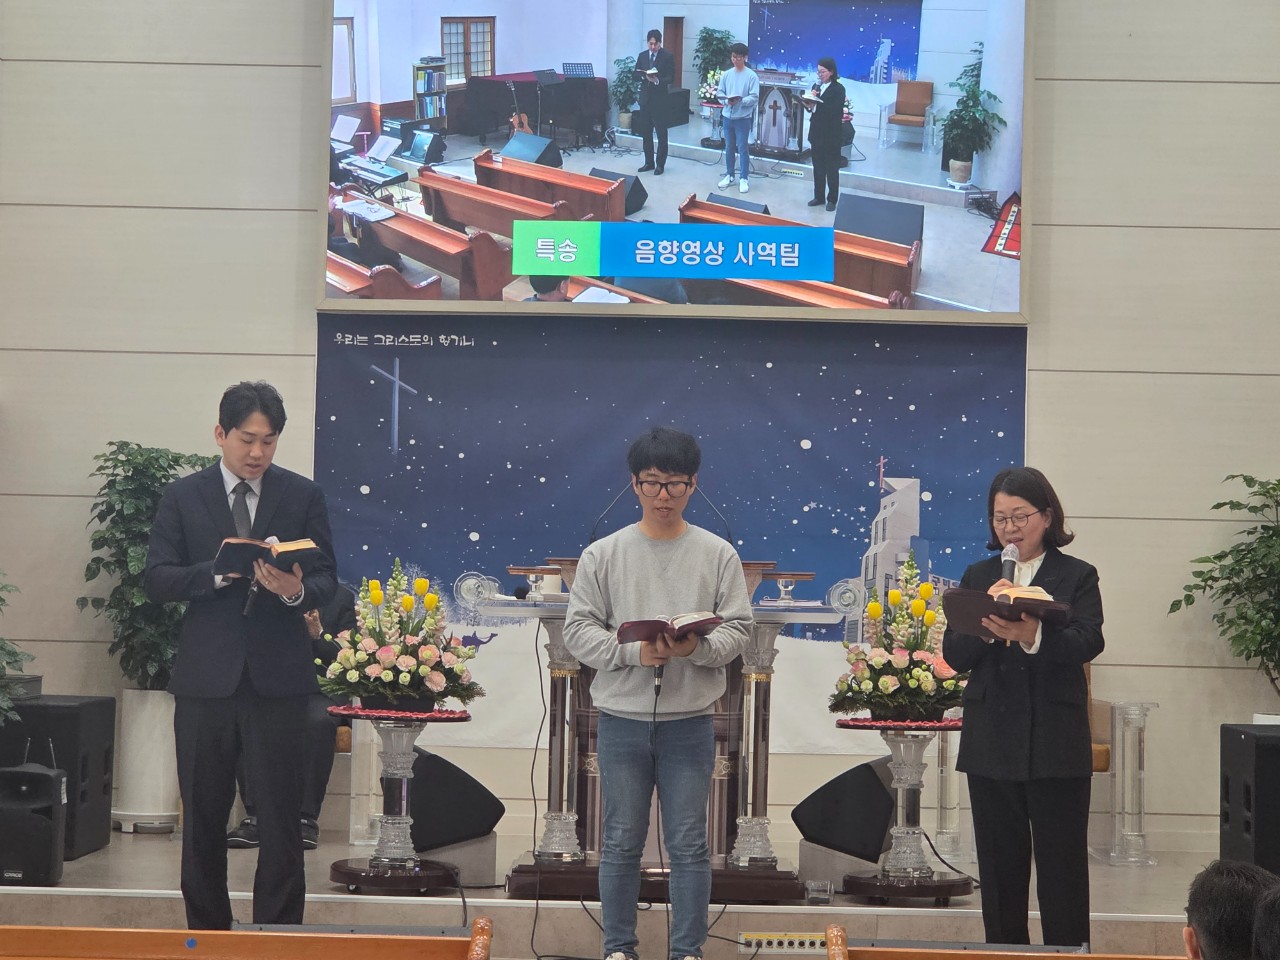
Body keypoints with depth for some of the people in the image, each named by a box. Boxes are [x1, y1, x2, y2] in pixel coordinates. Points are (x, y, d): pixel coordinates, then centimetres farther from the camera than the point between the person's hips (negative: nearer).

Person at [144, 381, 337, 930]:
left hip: (279, 678, -1)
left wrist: (296, 590, -21)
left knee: (281, 818, -2)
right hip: (205, 677, 1)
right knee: (203, 818, 10)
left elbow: (326, 582, 2)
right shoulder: (183, 497, 5)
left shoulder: (303, 496, 5)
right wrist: (220, 570, -19)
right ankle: (207, 936, 21)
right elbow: (157, 581, -3)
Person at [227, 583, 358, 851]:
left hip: (319, 689, -2)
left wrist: (319, 634, -16)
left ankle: (307, 818, -33)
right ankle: (255, 816, -30)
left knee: (319, 720, -38)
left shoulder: (342, 596, 7)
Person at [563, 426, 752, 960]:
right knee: (621, 842, 7)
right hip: (622, 719, 0)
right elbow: (579, 629, -1)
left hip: (689, 721, 0)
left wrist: (696, 648, -20)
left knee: (689, 844, 4)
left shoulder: (718, 555, 3)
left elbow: (738, 630, 0)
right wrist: (632, 652, -17)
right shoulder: (602, 555, 2)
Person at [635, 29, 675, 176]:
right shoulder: (642, 55, 11)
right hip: (645, 98, 5)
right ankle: (649, 162, 17)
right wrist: (644, 76, -10)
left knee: (661, 133, -1)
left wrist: (658, 80, -24)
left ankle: (660, 164, 5)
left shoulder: (668, 56, -3)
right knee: (645, 133, 9)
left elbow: (671, 78, -7)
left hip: (660, 99, -5)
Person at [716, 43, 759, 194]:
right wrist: (726, 100, -14)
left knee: (742, 148, -2)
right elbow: (719, 93, 6)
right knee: (729, 147, 14)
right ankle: (729, 176, 26)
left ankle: (744, 179, 5)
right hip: (728, 116, 4)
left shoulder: (751, 76, -8)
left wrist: (740, 101, -25)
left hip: (743, 117, -4)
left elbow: (754, 98, -11)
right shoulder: (726, 74, 5)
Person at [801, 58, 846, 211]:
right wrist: (807, 104, -12)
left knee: (832, 167, 2)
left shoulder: (838, 89, -9)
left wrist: (815, 105, -26)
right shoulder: (816, 86, 9)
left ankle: (832, 199, 8)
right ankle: (819, 196, 19)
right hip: (816, 132, 6)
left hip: (831, 134, -6)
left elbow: (836, 111, -18)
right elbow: (813, 107, 11)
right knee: (818, 166, 10)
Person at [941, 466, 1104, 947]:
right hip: (990, 743, 3)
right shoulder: (978, 577, 11)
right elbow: (954, 655, 2)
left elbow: (1087, 643, -15)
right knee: (999, 865, 9)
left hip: (1056, 744, -3)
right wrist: (987, 622, -19)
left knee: (1061, 866, 0)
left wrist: (1033, 635, -34)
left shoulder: (1077, 577, 2)